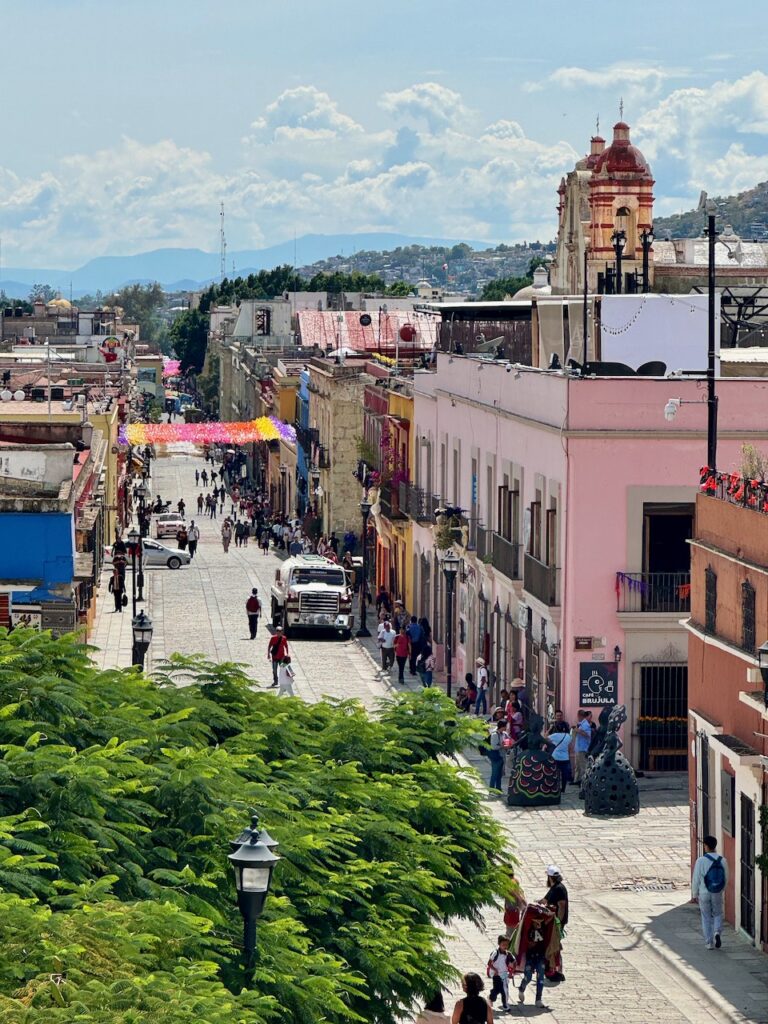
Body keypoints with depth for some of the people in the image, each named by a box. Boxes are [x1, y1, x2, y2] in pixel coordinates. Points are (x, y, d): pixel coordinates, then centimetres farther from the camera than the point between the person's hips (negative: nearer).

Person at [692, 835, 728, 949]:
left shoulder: (701, 861, -15)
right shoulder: (722, 860, -6)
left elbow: (696, 879, -10)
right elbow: (726, 879, 3)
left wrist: (694, 895, 2)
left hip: (704, 894, -2)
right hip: (717, 894, 2)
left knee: (706, 918, 12)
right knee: (718, 915, 20)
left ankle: (709, 943, 14)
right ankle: (717, 932, -7)